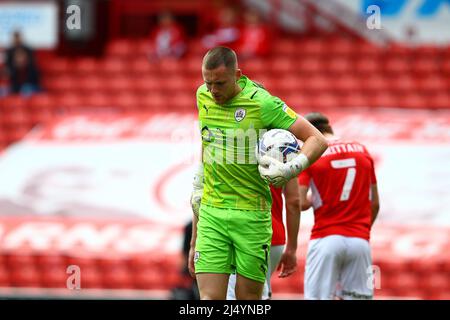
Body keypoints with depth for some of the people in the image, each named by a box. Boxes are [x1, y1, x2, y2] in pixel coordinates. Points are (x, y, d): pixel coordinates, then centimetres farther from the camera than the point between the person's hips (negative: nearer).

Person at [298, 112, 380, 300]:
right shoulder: (362, 151, 10)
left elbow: (300, 203, -8)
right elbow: (375, 204, 14)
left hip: (326, 239, -3)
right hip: (360, 240, 3)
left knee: (318, 298, -2)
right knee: (357, 296, 3)